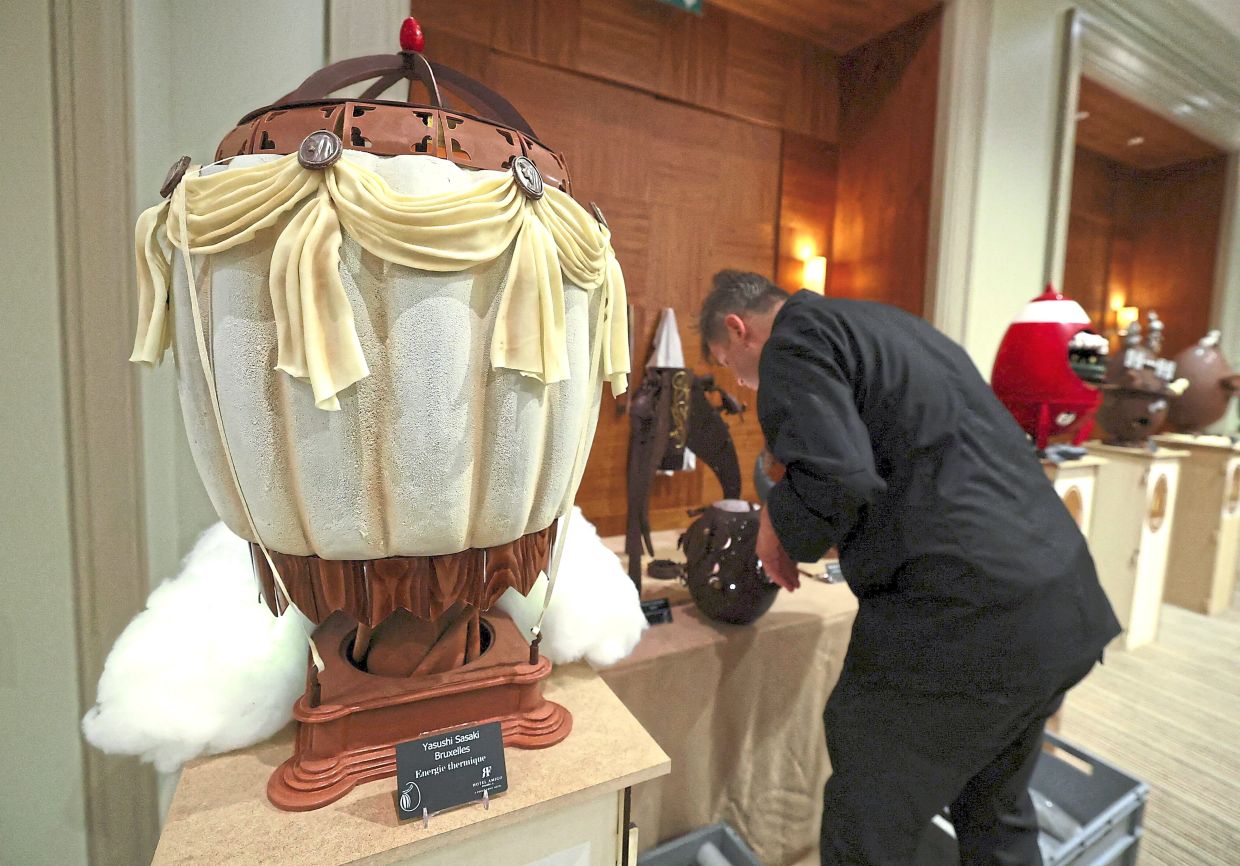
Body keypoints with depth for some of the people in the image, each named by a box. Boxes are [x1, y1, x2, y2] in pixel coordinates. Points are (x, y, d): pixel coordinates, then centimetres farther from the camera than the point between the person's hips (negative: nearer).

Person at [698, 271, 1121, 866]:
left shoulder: (794, 336, -8)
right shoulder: (888, 323, 19)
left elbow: (837, 479, -22)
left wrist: (778, 527, -3)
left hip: (960, 623, -9)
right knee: (997, 818, 28)